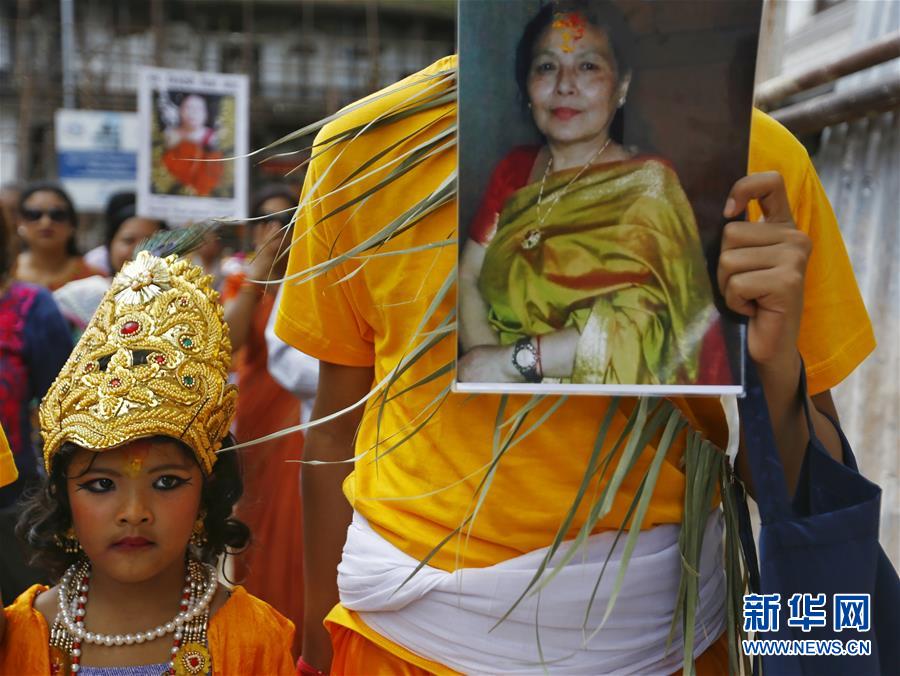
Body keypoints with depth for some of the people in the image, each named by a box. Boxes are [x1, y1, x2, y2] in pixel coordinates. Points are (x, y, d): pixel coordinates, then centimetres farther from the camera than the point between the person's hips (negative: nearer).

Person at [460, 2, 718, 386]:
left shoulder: (647, 186, -5)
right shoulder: (514, 168, 10)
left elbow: (634, 329, -16)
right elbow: (468, 278, 4)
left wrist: (513, 360, -16)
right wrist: (484, 360, -12)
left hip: (589, 391, -3)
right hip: (493, 379, 3)